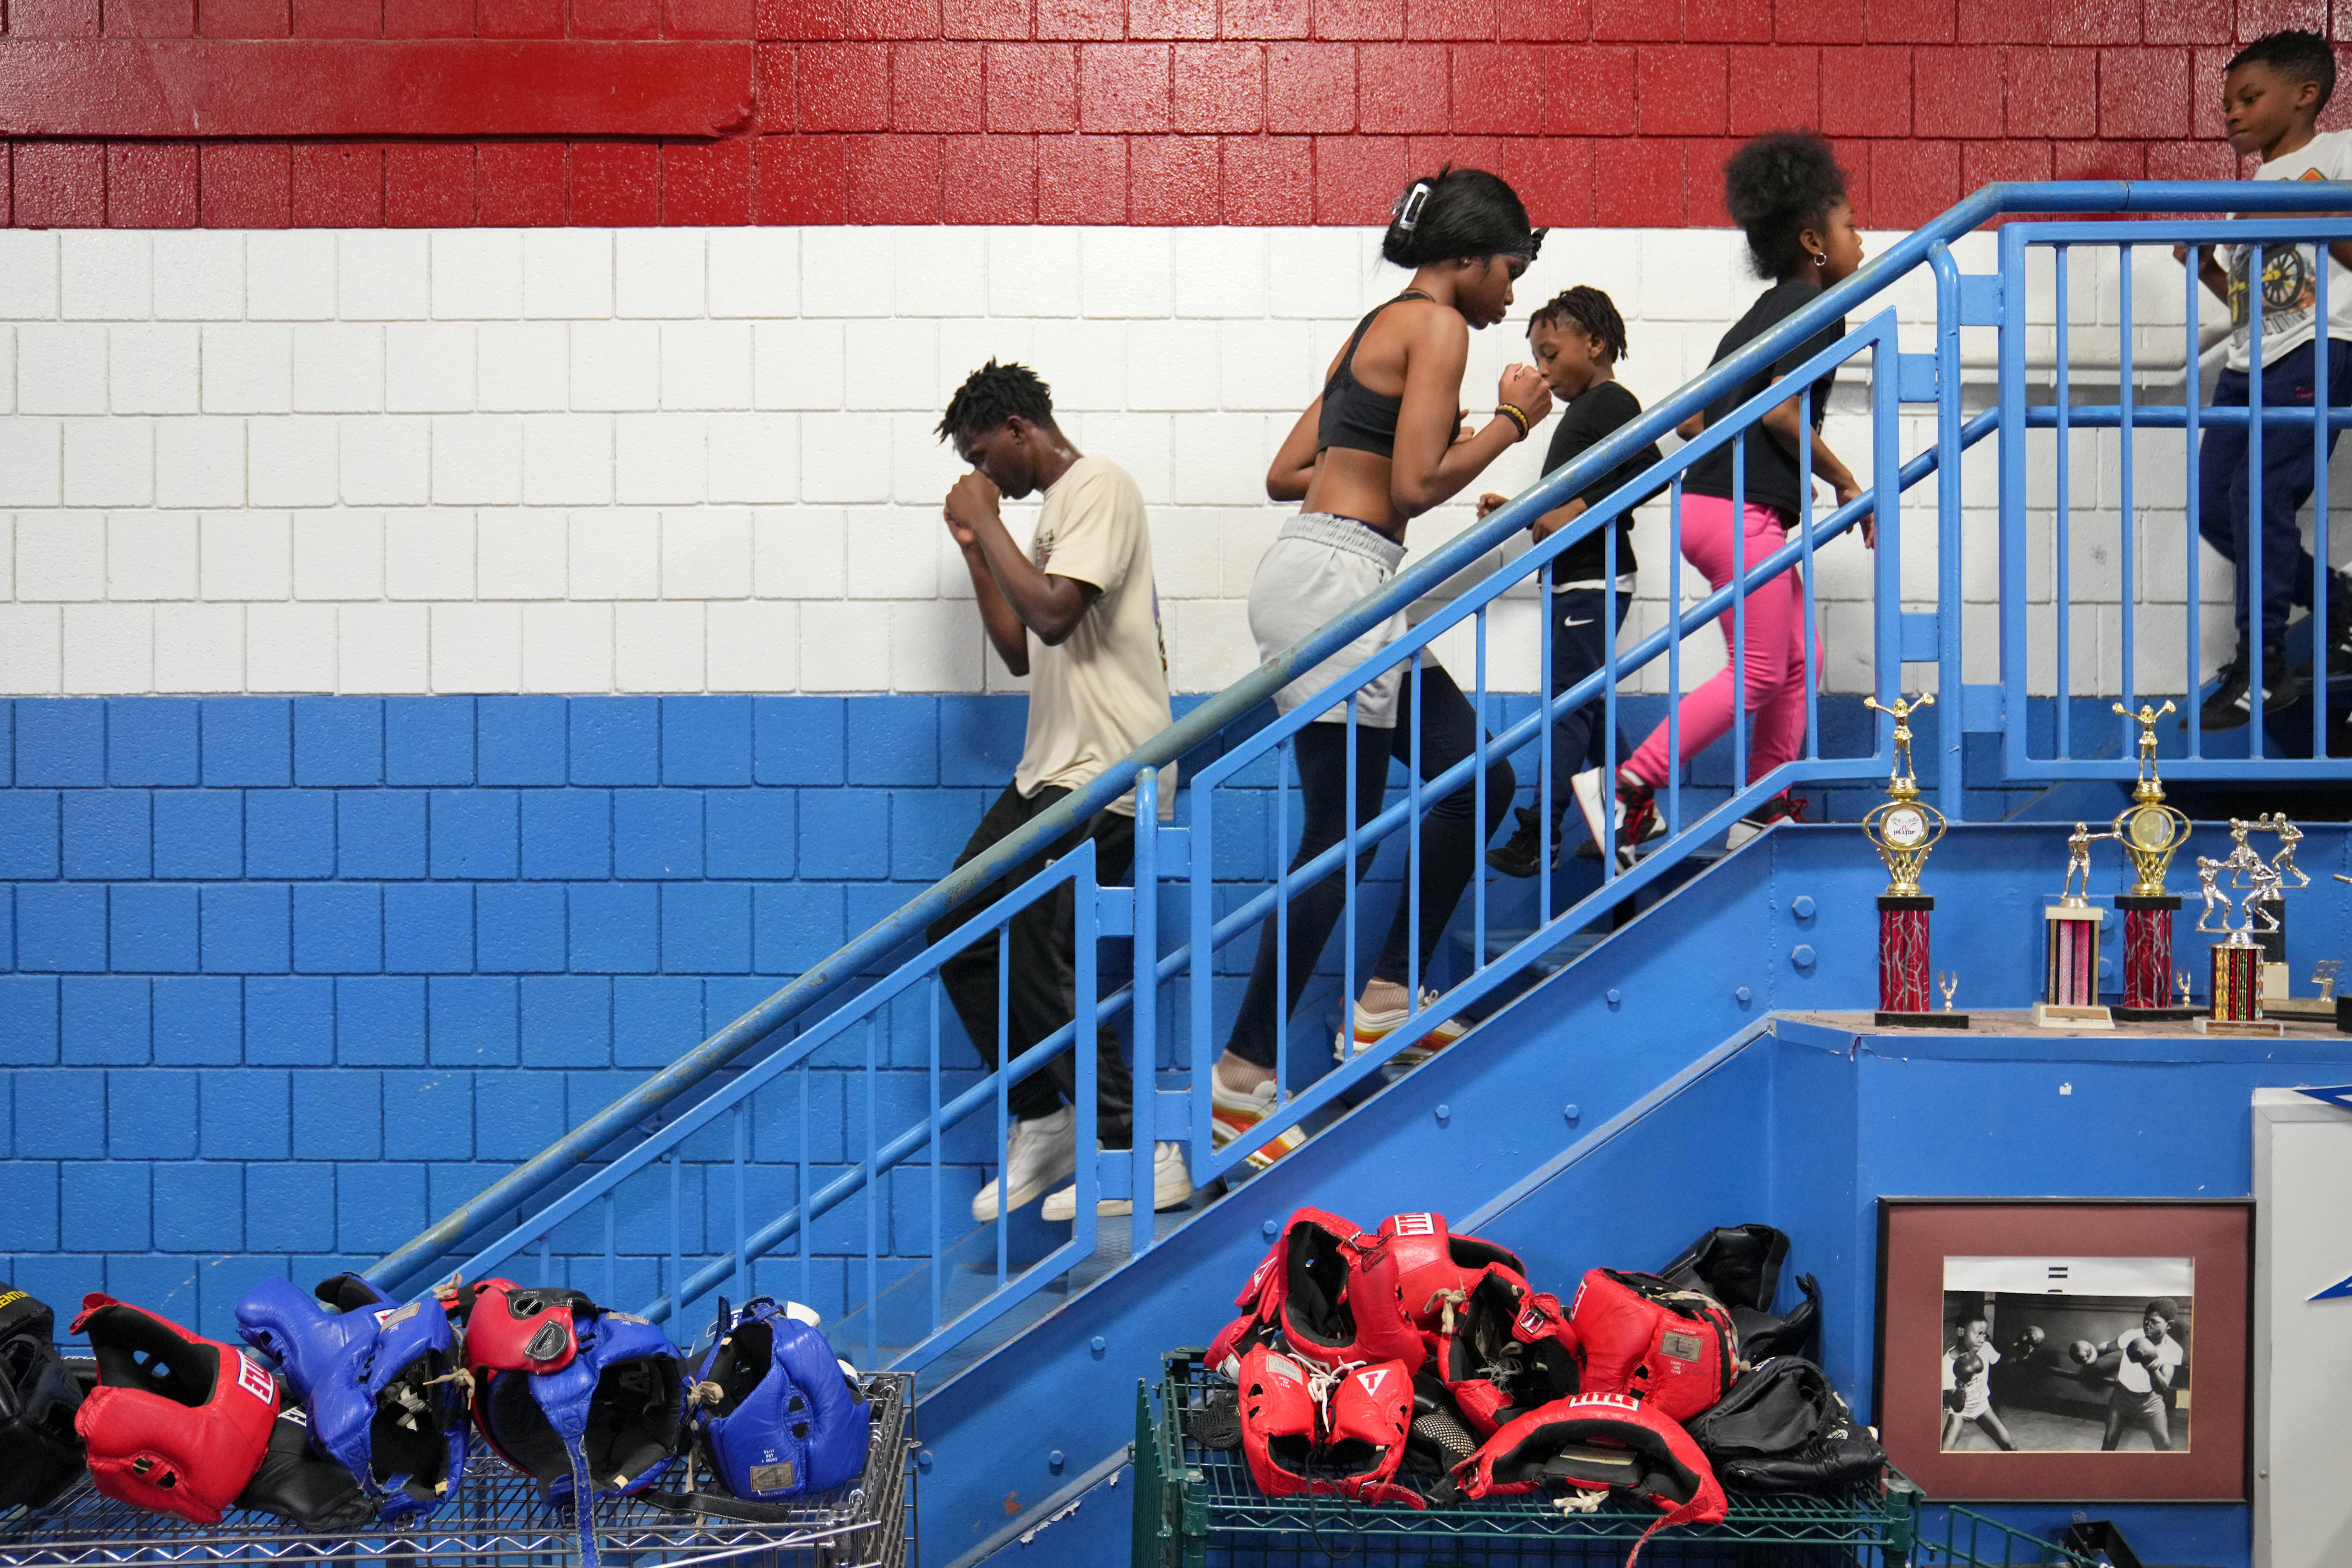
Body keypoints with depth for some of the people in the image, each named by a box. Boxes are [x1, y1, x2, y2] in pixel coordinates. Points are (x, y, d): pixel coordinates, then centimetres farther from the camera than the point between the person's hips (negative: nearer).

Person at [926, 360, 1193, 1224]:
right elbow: (1021, 653, 22)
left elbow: (1055, 614, -23)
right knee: (958, 934, 8)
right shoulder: (1052, 508, 20)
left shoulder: (1098, 488, -9)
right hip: (1052, 772, 10)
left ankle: (1141, 1160, -8)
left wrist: (988, 523, -11)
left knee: (1037, 957, -14)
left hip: (1106, 774, -10)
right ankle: (1041, 1122, 18)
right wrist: (974, 548, 14)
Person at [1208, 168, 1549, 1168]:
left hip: (1317, 577, 10)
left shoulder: (1377, 327, 21)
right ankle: (1243, 1078, -1)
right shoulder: (1437, 327, -6)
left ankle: (1388, 999, 17)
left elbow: (1286, 473, 20)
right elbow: (1415, 489, -15)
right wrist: (1512, 421, -3)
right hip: (1335, 577, -10)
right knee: (1341, 835, -6)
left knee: (1479, 777, 12)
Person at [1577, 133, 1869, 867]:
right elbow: (1782, 410, -18)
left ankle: (1767, 811, 15)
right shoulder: (1816, 307, -7)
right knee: (1759, 673, -7)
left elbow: (1692, 420, 18)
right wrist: (1847, 483, -7)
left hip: (1712, 501, 10)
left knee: (1797, 661, 14)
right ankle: (1626, 786, -12)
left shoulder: (1764, 312, 20)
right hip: (1744, 513, -10)